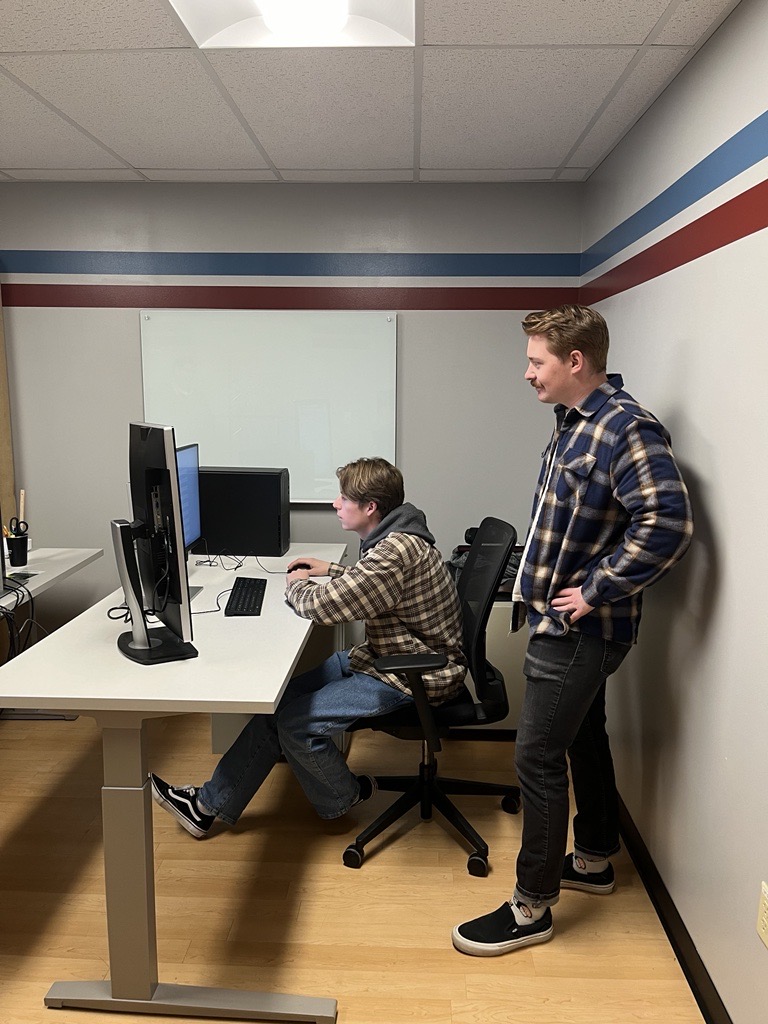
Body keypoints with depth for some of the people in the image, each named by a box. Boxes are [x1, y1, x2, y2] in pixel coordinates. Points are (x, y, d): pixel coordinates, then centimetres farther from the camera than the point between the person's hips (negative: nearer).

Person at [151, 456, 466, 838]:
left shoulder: (395, 551, -28)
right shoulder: (395, 538, 5)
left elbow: (323, 606, -25)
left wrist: (296, 585, -4)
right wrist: (330, 570, 13)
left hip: (412, 677, -10)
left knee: (296, 721, -14)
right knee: (281, 698, 3)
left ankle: (345, 799, 15)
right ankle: (211, 804, 13)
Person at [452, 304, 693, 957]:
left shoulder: (627, 429, -20)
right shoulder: (574, 423, 9)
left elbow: (668, 525, -30)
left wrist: (595, 592, -23)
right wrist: (548, 583, 11)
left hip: (579, 629, -10)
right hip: (565, 625, 10)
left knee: (538, 757, -2)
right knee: (584, 739, 22)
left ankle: (532, 909, 15)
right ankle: (594, 860, 41)